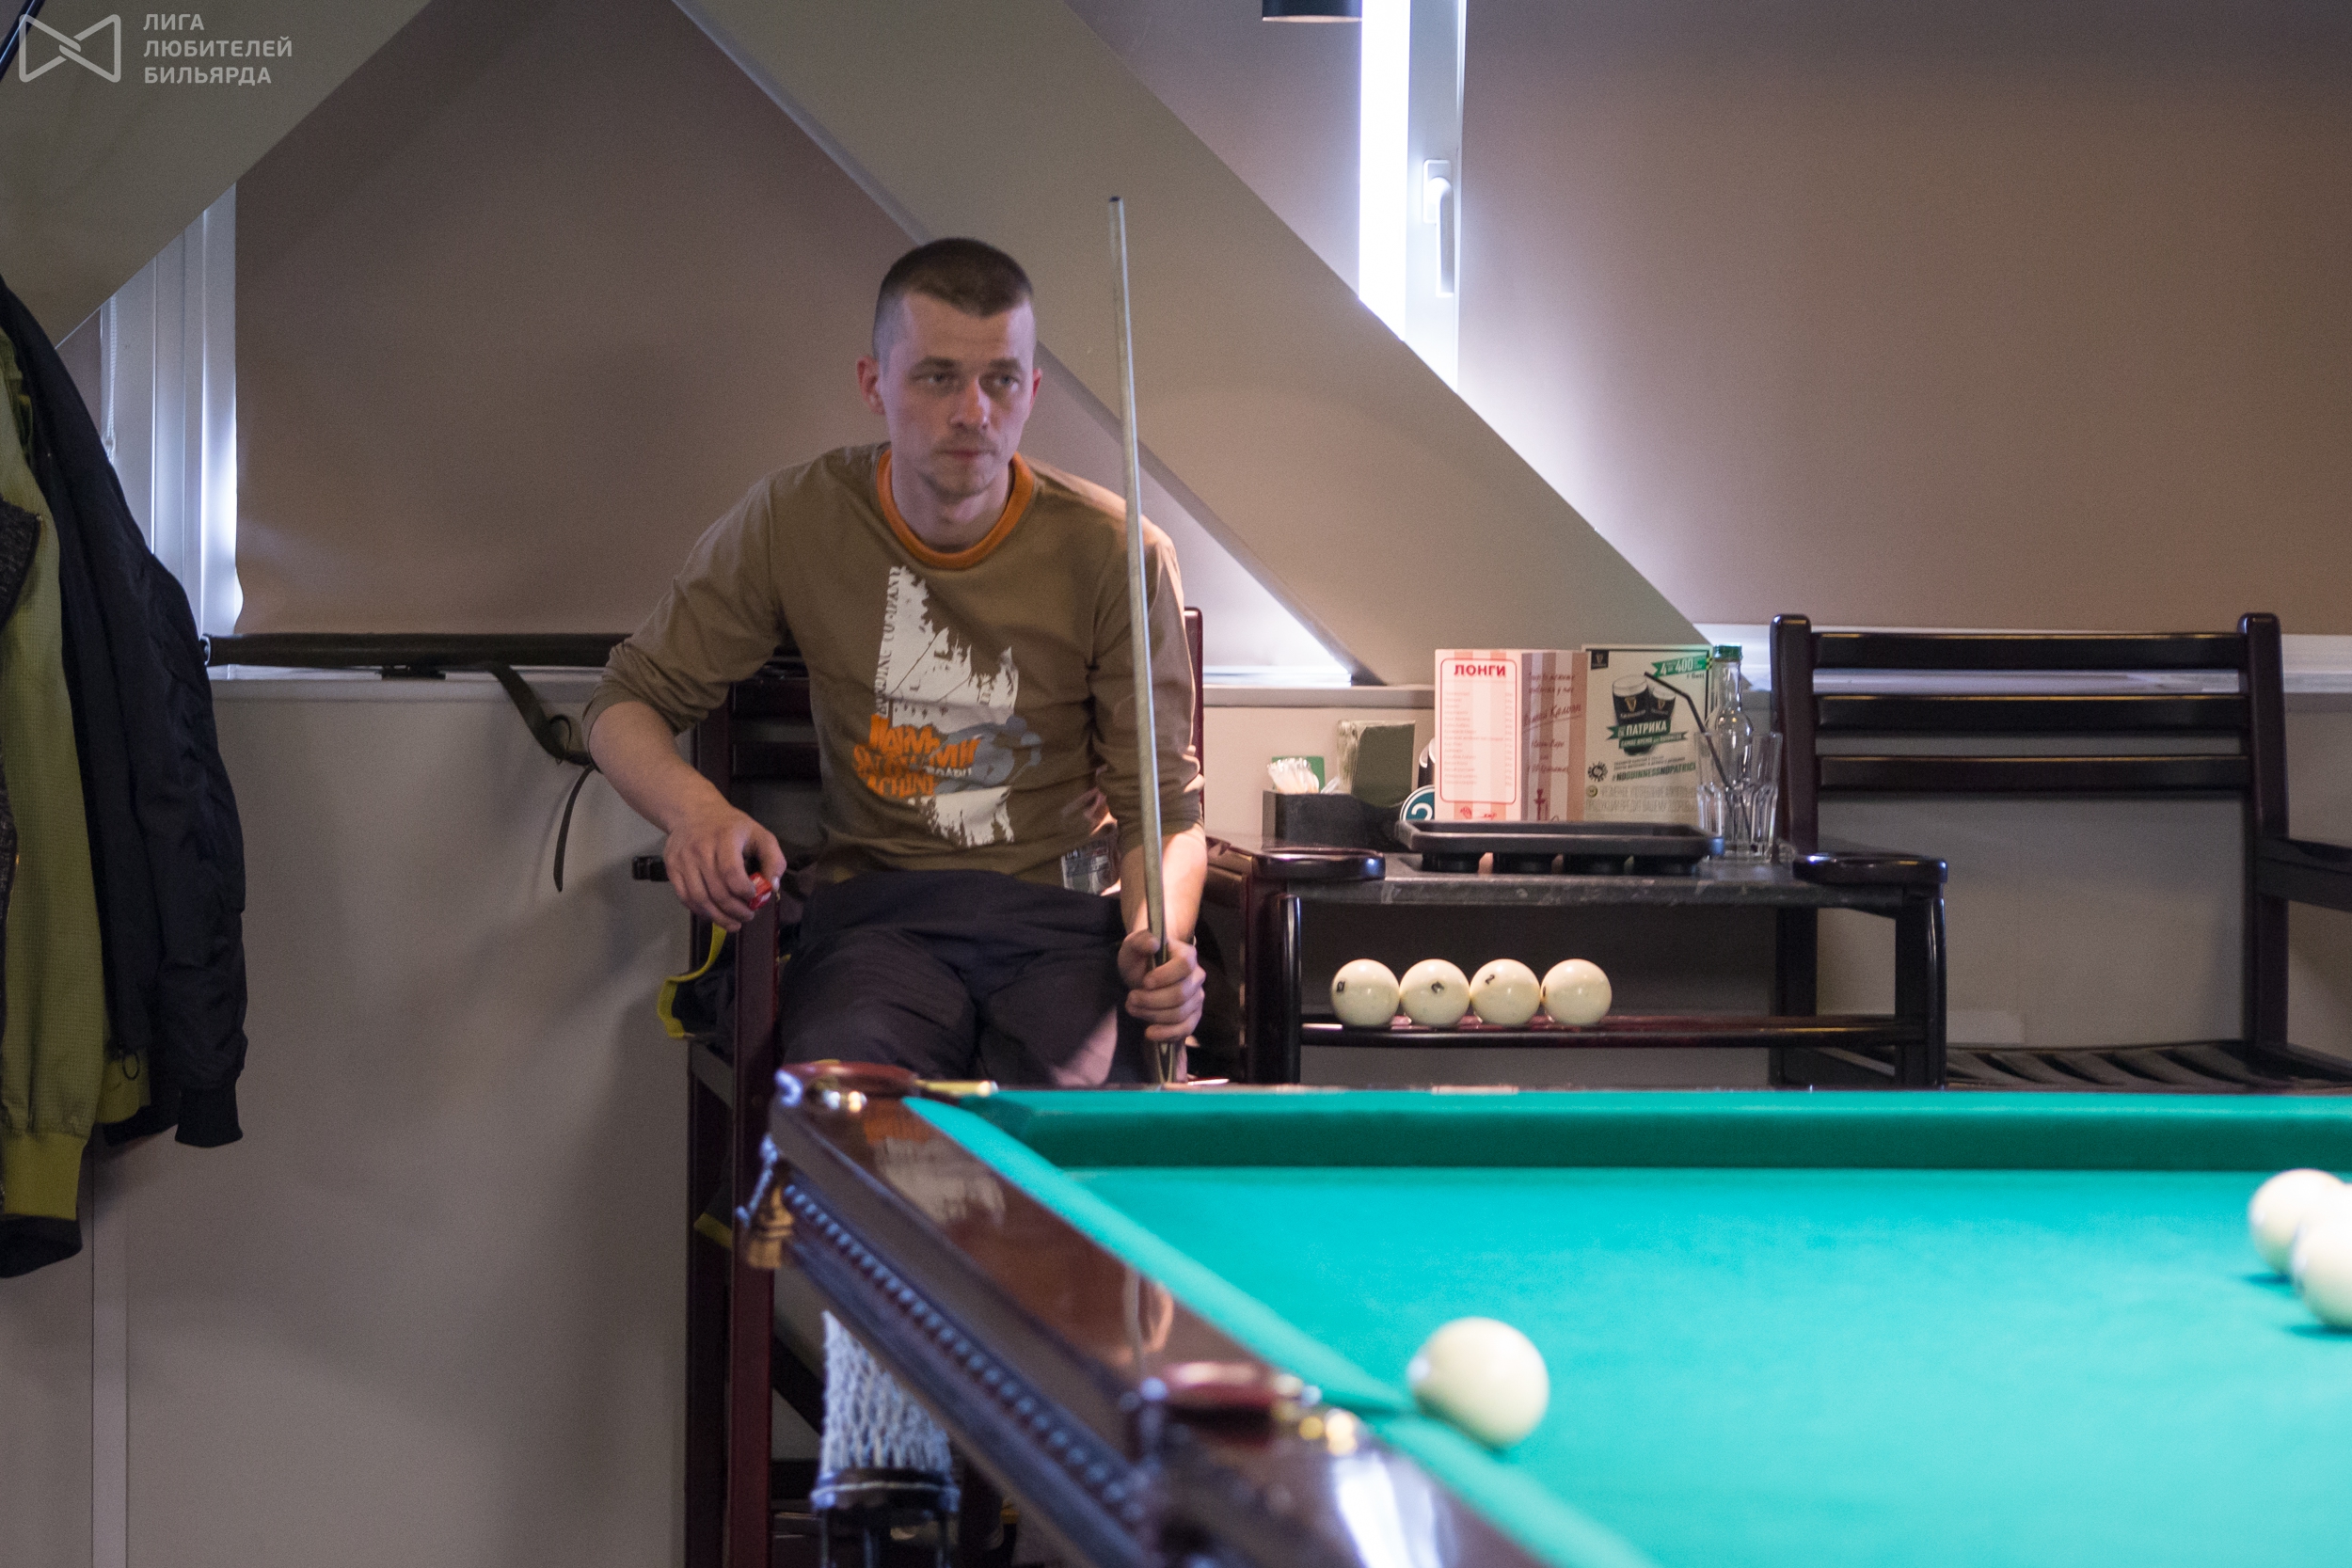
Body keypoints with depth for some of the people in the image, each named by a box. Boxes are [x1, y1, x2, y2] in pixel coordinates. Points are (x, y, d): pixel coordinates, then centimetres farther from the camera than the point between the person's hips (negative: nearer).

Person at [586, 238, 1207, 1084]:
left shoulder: (1116, 554, -2)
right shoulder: (795, 522, 0)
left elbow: (1164, 806, 3)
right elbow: (625, 703, 9)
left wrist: (1160, 938, -20)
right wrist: (694, 808, -14)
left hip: (1065, 917, 0)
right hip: (877, 910, 0)